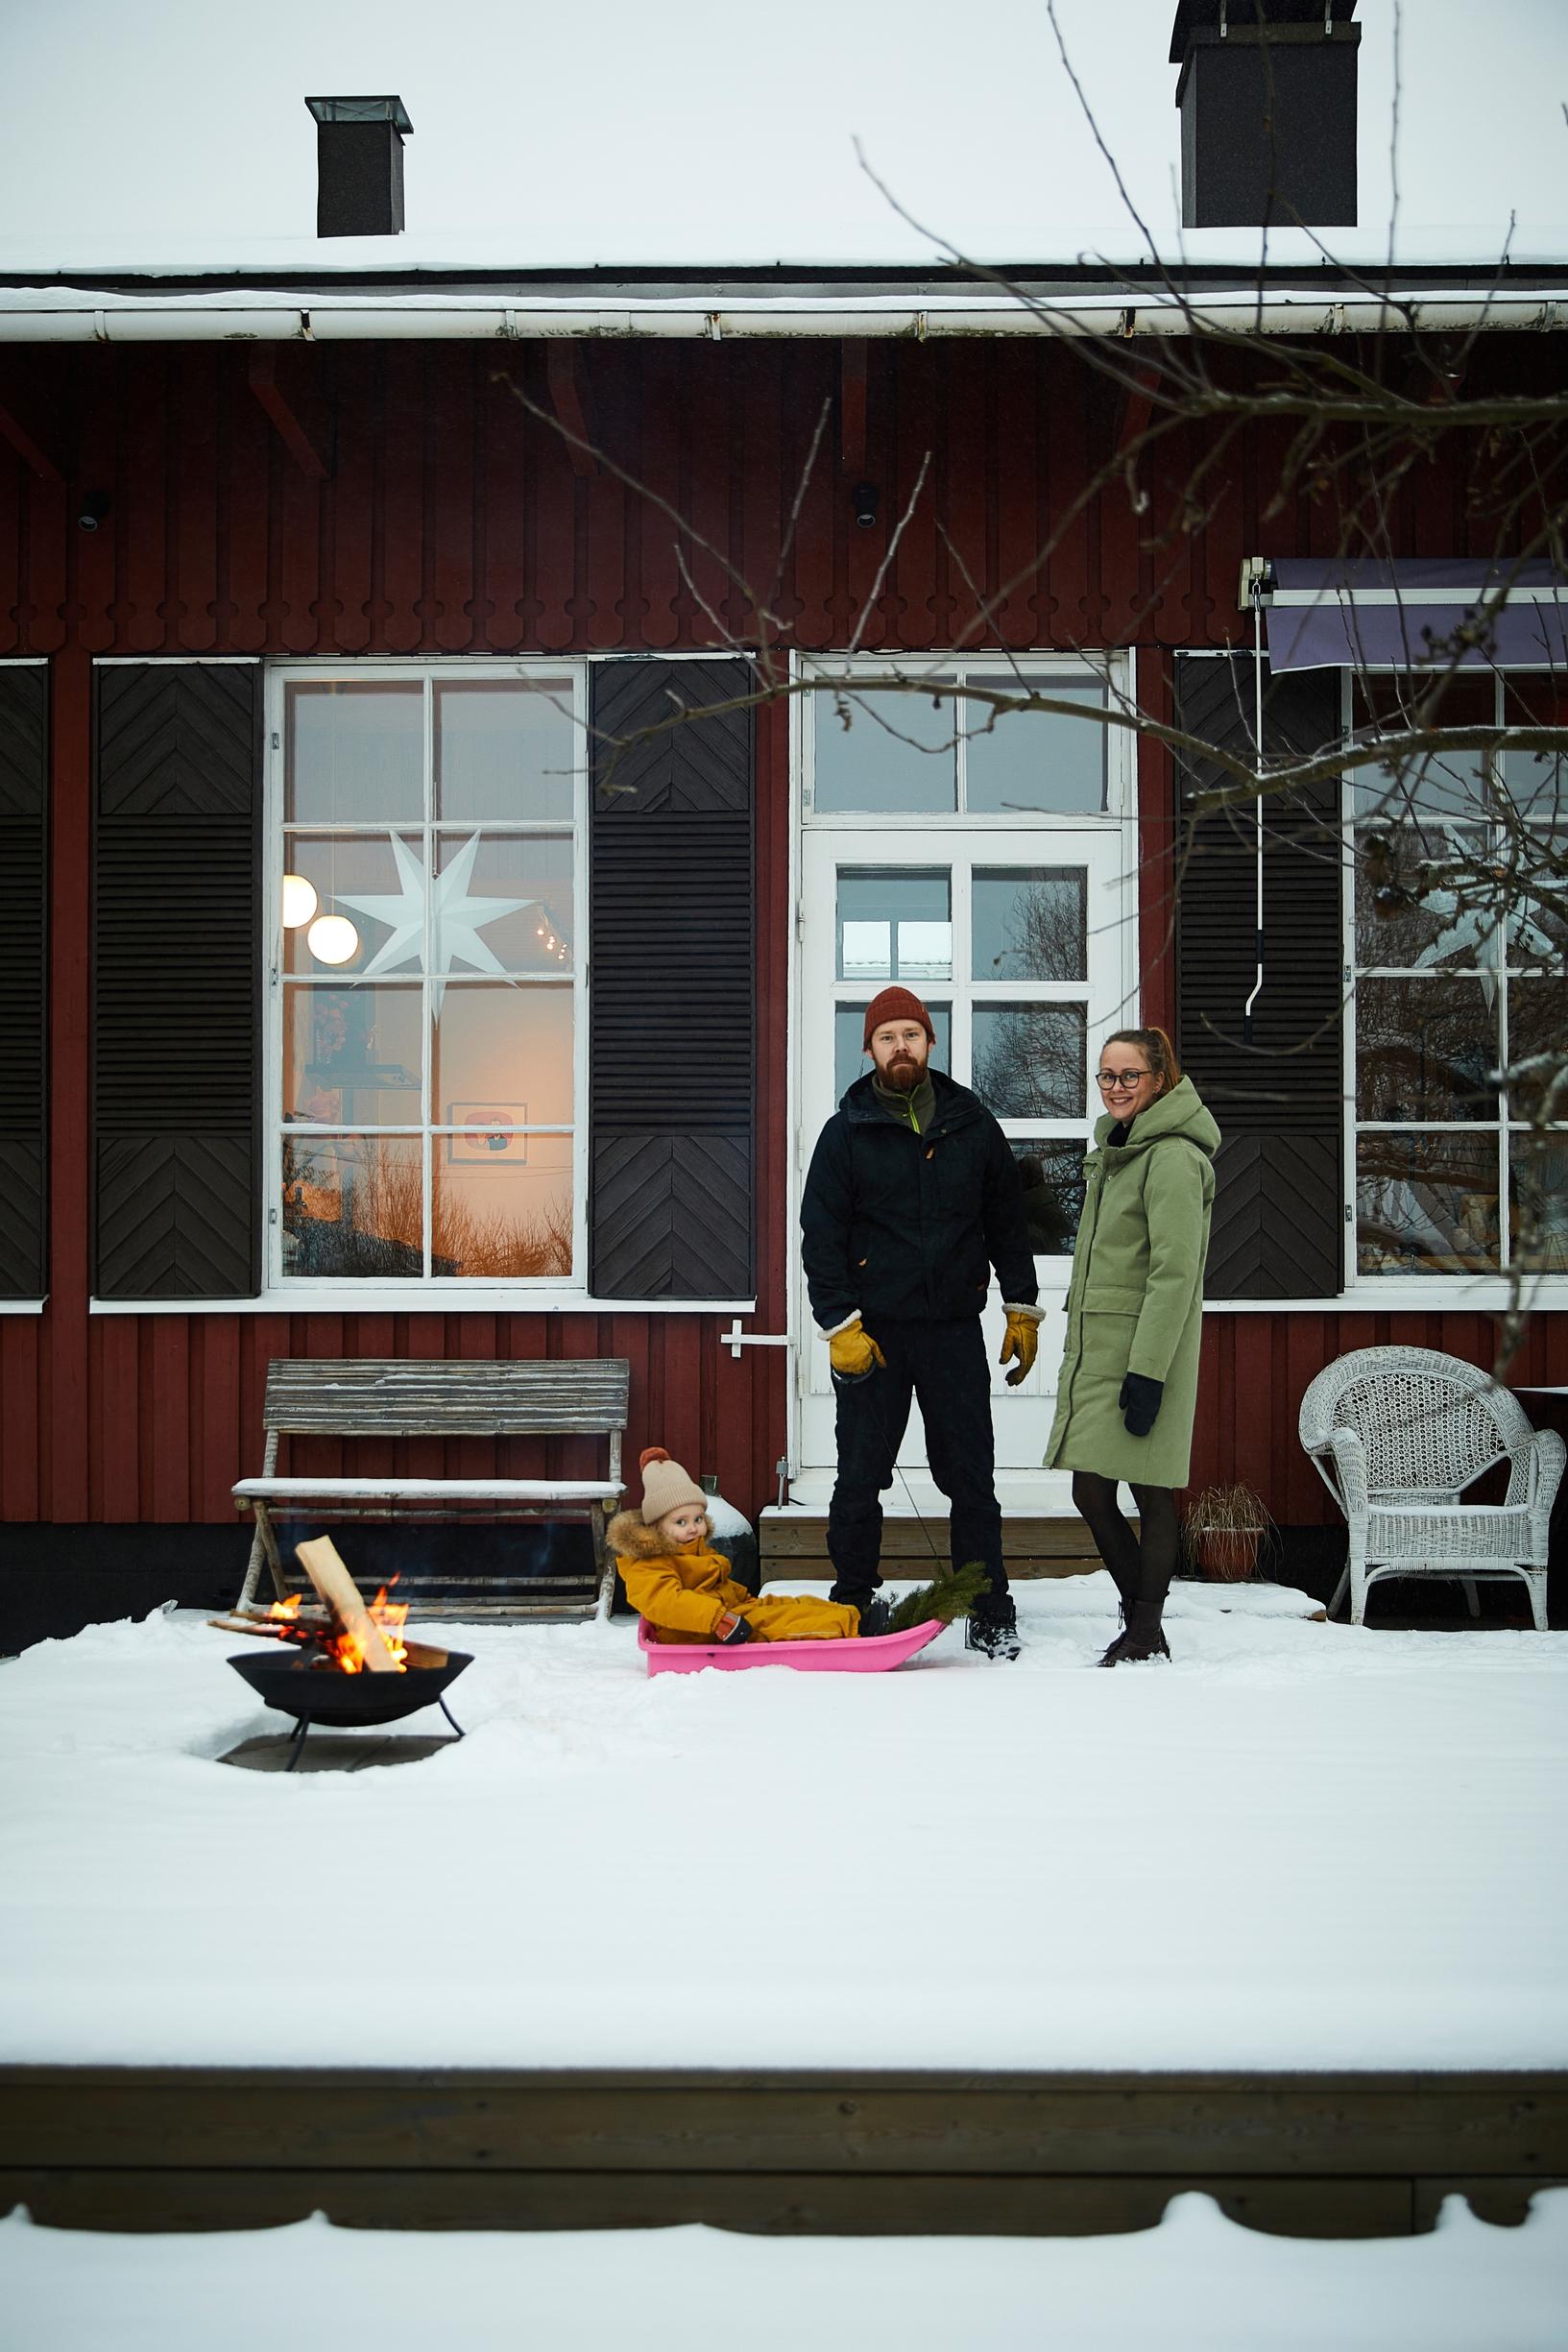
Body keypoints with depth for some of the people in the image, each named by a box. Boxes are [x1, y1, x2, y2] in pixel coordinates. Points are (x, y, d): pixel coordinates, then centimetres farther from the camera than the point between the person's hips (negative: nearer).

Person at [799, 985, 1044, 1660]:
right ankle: (853, 1601, 20)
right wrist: (839, 1324, -9)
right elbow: (821, 1236, 0)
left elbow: (1007, 1220, 13)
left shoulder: (973, 1124, 7)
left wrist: (1023, 1310, 10)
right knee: (860, 1477, 4)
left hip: (955, 1329, 1)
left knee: (971, 1477, 3)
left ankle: (990, 1611, 13)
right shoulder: (846, 1132, 2)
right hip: (873, 1328, -1)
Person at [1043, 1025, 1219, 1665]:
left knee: (1149, 1491, -2)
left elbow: (1174, 1272, -19)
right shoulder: (1116, 1149, 18)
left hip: (1142, 1353, -9)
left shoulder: (1172, 1157, -12)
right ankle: (1141, 1624, 21)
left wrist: (1147, 1371, -23)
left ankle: (1145, 1632, 8)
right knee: (1090, 1492, 8)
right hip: (1096, 1349, 9)